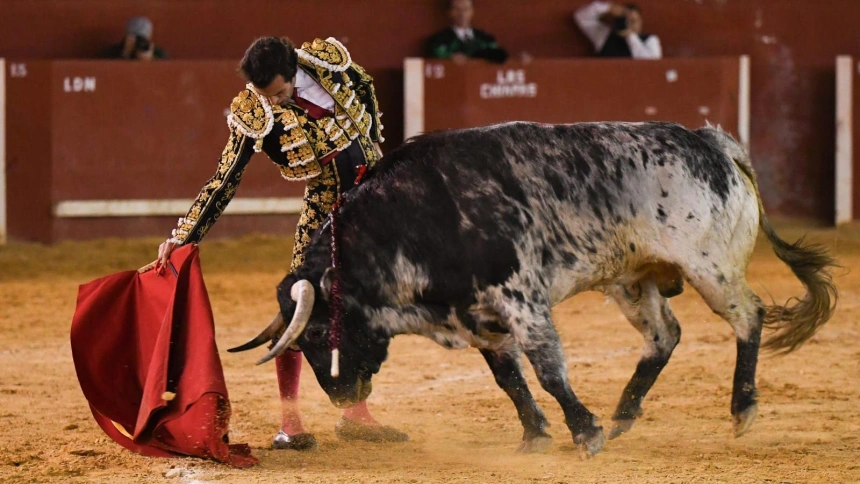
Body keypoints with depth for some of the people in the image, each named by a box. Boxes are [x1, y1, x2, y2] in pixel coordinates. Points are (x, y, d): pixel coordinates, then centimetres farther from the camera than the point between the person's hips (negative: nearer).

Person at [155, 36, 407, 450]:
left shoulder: (328, 61, -13)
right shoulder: (252, 116, -19)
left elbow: (365, 90, 9)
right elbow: (224, 182, -18)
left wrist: (374, 150, 7)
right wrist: (181, 237, -24)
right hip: (325, 210, -3)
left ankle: (355, 416, 16)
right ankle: (289, 422, -13)